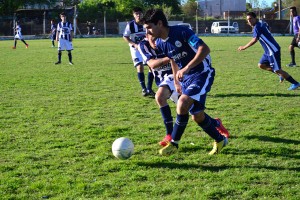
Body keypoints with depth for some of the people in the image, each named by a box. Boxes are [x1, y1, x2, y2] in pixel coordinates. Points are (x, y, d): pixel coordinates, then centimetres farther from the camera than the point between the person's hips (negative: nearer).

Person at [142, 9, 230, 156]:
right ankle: (220, 139, 31)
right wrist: (177, 82, 17)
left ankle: (174, 144, -8)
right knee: (197, 116, 8)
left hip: (202, 74, -8)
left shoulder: (181, 32, -22)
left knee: (182, 104, -23)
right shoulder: (159, 43, 1)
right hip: (186, 77, 8)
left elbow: (204, 49, -29)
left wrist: (186, 68, -35)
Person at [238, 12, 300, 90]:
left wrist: (244, 47, -18)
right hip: (269, 51, 10)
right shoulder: (261, 25, 14)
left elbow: (254, 40, -23)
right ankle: (281, 74, 17)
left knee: (277, 70, -9)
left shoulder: (257, 26, -14)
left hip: (273, 51, -10)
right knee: (261, 65, 13)